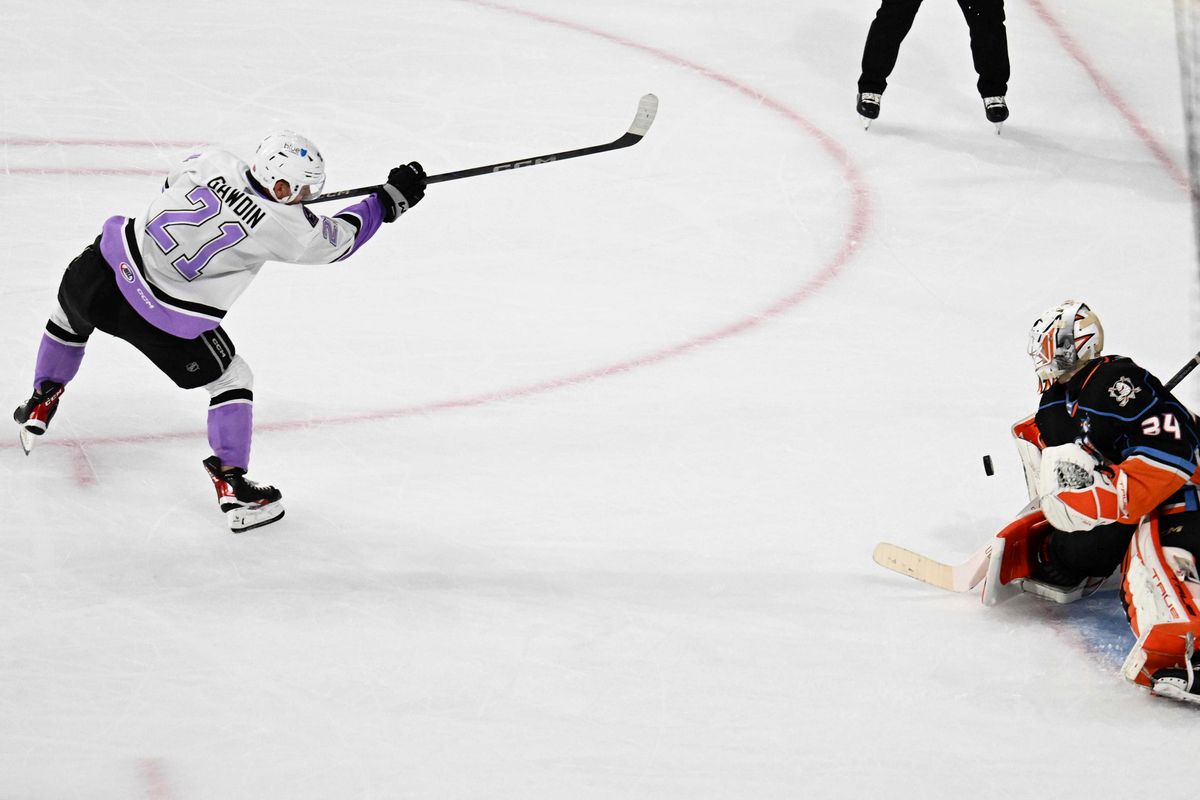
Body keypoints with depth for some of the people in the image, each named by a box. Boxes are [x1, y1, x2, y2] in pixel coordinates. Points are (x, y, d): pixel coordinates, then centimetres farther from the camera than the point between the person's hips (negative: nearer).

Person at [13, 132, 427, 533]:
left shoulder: (215, 163, -5)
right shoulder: (283, 227, -15)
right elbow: (338, 239, 2)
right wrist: (390, 198, 10)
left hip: (111, 261, 4)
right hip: (167, 318, -4)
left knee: (70, 318, 37)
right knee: (232, 380, 15)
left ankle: (40, 403, 49)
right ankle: (232, 486, 12)